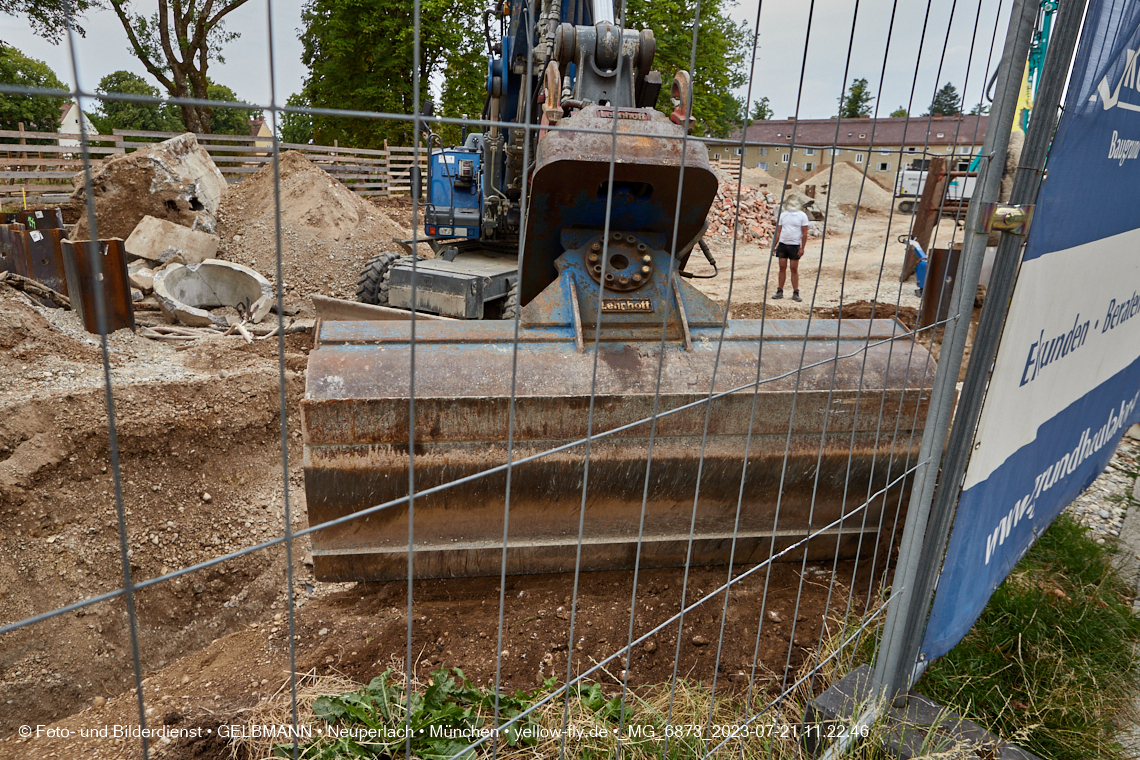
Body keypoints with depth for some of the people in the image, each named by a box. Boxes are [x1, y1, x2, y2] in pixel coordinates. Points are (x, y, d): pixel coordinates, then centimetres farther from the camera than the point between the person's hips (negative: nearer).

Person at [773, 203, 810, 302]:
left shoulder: (802, 215, 0)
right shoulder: (783, 214, 9)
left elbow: (804, 233, -2)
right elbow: (778, 232, 11)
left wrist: (802, 248, -9)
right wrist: (774, 246, 5)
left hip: (795, 245, -2)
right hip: (782, 244, 2)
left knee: (794, 269, -1)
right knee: (782, 268, 2)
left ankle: (795, 293, 3)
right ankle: (780, 291, 7)